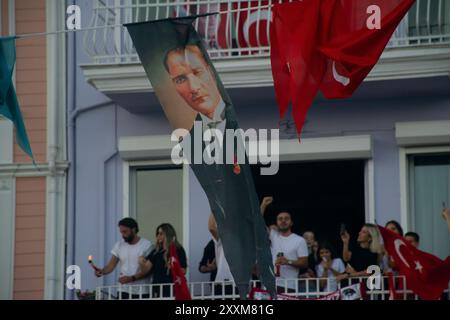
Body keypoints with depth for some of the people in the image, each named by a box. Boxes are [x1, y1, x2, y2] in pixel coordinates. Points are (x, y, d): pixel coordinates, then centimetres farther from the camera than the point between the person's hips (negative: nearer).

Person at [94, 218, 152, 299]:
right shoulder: (119, 245, 9)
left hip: (141, 292, -4)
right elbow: (111, 265, 6)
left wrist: (131, 278, -21)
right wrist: (102, 271, -16)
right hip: (123, 291, 4)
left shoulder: (146, 245, -5)